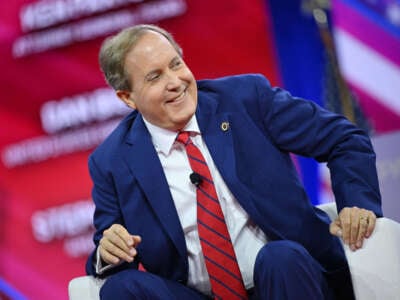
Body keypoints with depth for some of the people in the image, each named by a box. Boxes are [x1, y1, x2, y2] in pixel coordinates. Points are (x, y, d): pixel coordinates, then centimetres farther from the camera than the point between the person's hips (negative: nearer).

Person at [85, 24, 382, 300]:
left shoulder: (247, 97, 0)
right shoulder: (111, 163, 3)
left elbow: (345, 140, 3)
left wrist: (359, 204, -15)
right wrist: (108, 253, -14)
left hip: (289, 273, -2)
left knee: (281, 258, -36)